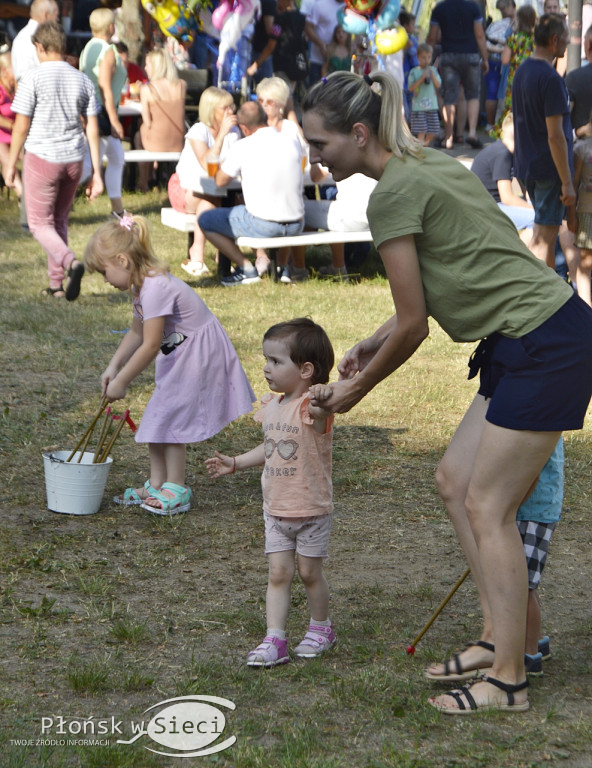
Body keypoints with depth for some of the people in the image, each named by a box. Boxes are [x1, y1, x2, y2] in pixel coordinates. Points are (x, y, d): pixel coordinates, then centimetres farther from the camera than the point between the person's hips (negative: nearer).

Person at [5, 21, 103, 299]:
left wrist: (11, 164, 3)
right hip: (73, 160, 5)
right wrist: (97, 173, 6)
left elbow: (21, 126, -8)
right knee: (59, 221, 18)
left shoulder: (33, 78, -9)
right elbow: (92, 128, 3)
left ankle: (71, 261, -23)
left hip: (42, 158, -5)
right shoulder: (82, 80, 5)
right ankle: (56, 285, 19)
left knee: (40, 224, 4)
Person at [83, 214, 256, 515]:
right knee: (157, 418, 10)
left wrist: (122, 381, -19)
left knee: (169, 418, -7)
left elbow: (150, 345, -27)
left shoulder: (155, 288, -28)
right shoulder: (141, 285, 4)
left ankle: (176, 490, 4)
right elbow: (136, 333, 15)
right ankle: (156, 484, 19)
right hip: (180, 355, 10)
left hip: (199, 355, -10)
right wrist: (113, 367, 6)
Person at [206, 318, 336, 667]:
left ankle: (321, 628, 30)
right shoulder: (272, 405, 6)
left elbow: (327, 405, -45)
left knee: (310, 571, 8)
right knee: (279, 572, 2)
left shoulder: (312, 406, -19)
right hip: (276, 508, 6)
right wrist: (234, 463, 20)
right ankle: (275, 640, 2)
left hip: (311, 509, -6)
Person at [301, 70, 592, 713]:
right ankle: (505, 638, 18)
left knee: (486, 505, -4)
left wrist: (357, 389, 3)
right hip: (523, 344, 10)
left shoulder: (393, 194, -15)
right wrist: (376, 342, 18)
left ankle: (508, 682, 3)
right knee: (455, 480, 13)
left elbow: (413, 325, -10)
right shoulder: (428, 163, 14)